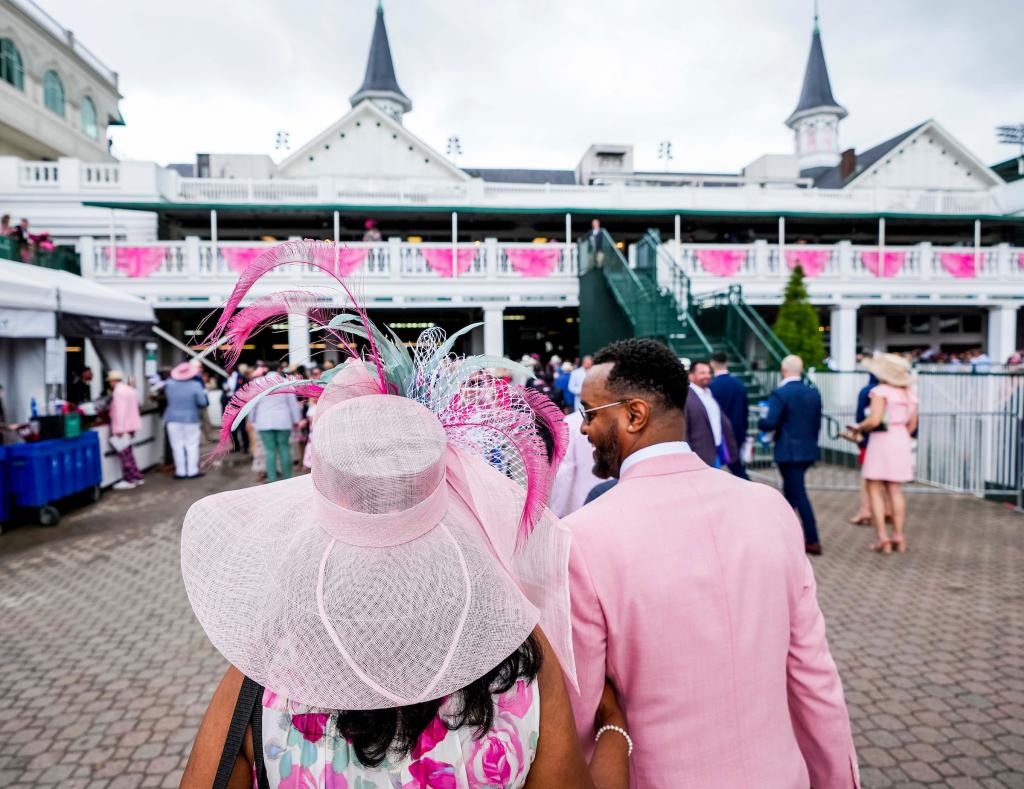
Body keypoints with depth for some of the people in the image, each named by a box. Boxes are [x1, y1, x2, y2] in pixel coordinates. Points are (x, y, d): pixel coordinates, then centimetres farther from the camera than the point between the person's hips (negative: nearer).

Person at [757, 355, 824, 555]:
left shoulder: (780, 394, -15)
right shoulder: (814, 393, 5)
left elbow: (769, 423, -18)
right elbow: (817, 423, 11)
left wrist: (760, 422, 2)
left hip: (789, 451, -7)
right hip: (809, 450, 7)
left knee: (799, 494, -2)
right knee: (791, 490, 19)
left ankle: (813, 541, 0)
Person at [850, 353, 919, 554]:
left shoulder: (881, 391, -12)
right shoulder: (909, 393, 10)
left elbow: (874, 420, -20)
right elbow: (912, 425, 13)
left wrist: (859, 427, -2)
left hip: (881, 440, -7)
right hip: (902, 441, 7)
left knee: (875, 490, 0)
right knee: (895, 490, 12)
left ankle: (882, 536, -5)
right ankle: (898, 537, 13)